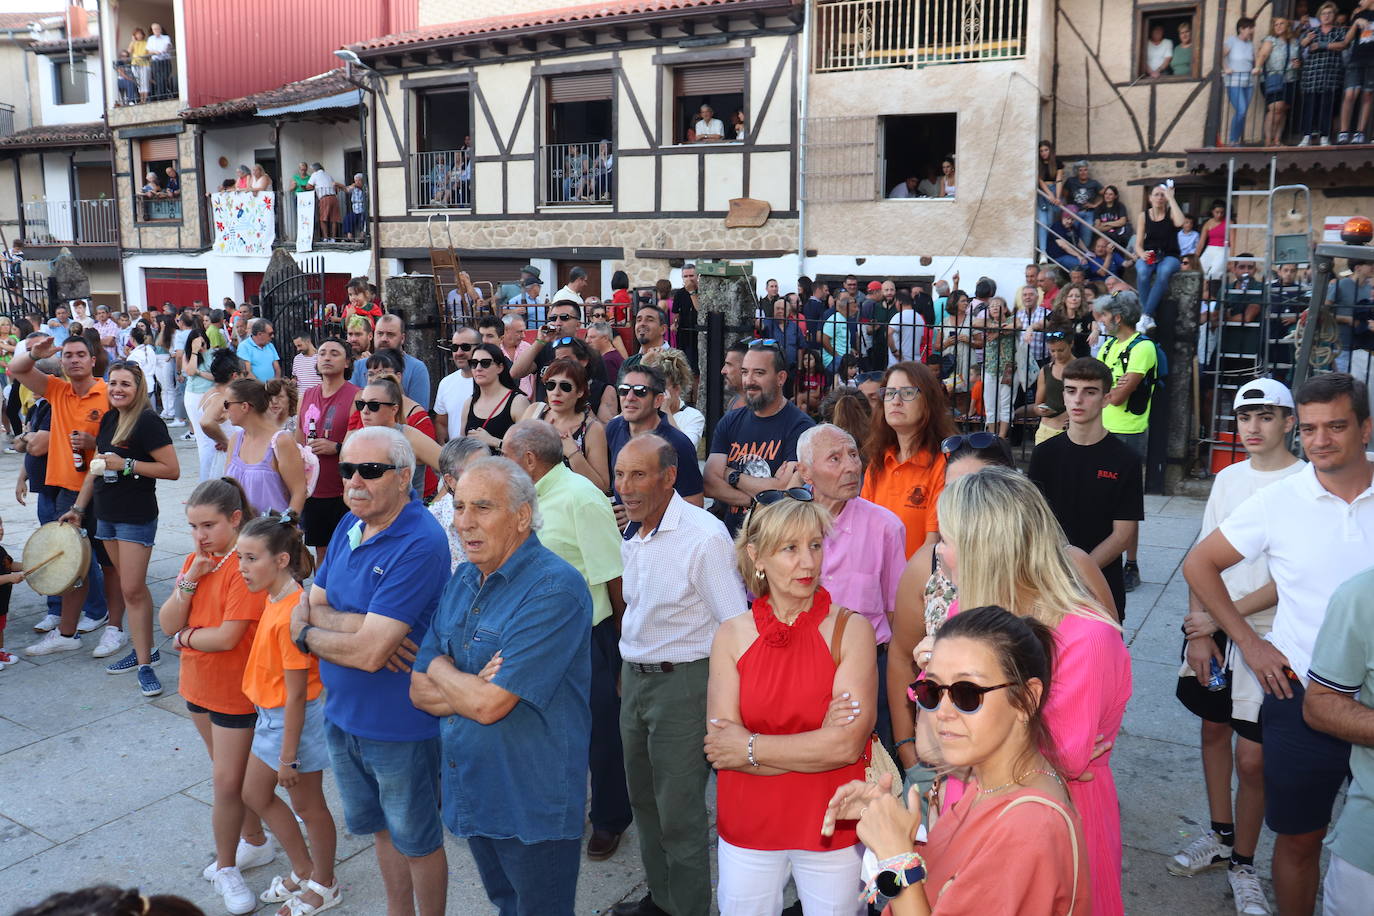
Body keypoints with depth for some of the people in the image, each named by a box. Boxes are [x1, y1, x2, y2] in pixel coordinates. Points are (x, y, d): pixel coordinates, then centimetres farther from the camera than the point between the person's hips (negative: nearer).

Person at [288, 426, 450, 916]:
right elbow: (308, 609, 0)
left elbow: (369, 653, -29)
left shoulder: (420, 544, -27)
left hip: (400, 724, -8)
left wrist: (309, 633, -12)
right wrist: (358, 624, -20)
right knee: (379, 827, 25)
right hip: (341, 712, 8)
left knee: (415, 840, 14)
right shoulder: (349, 525, 0)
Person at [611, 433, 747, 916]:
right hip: (634, 677, 8)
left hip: (682, 681, -8)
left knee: (679, 811, 2)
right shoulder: (632, 534, 6)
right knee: (644, 798, 20)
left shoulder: (705, 536, -19)